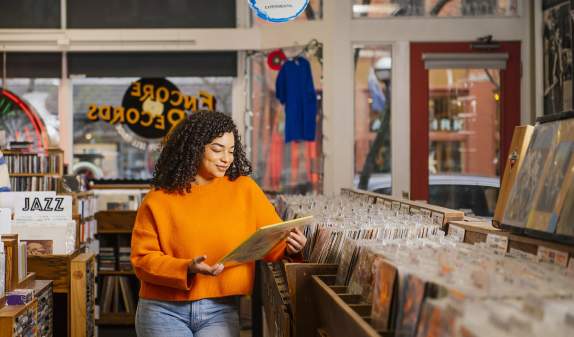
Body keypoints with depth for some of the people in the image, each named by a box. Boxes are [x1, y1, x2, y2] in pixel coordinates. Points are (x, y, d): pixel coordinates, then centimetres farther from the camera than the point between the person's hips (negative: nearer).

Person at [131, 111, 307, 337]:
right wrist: (187, 269, -18)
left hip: (220, 310, 1)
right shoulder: (159, 200, -1)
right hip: (165, 310, 0)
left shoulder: (244, 189, 3)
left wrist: (289, 248, -16)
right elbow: (143, 259, -3)